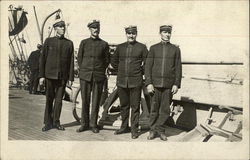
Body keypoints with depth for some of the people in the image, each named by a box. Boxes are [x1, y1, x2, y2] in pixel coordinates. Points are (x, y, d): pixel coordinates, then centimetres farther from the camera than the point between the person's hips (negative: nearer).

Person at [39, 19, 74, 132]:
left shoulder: (69, 43, 6)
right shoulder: (48, 41, 4)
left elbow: (71, 62, 4)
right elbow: (42, 59, 3)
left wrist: (71, 78, 0)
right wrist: (41, 75, -2)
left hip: (62, 76, 1)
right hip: (50, 75, 0)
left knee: (59, 100, 5)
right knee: (49, 99, 5)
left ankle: (56, 122, 17)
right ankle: (48, 123, 15)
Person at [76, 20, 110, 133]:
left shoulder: (104, 44, 7)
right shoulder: (84, 43, 8)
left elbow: (107, 60, 12)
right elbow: (79, 58, 12)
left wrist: (101, 72, 8)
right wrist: (83, 71, 8)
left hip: (98, 77, 0)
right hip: (85, 76, 1)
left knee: (96, 101, 2)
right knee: (85, 100, 3)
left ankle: (93, 124, 13)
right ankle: (84, 124, 14)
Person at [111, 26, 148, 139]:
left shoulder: (142, 47, 0)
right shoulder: (120, 47, 9)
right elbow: (113, 62, 20)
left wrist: (140, 71, 3)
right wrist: (121, 71, 13)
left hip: (135, 82, -3)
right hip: (121, 82, 3)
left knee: (135, 107, 1)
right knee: (123, 106, 12)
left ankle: (134, 130, 11)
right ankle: (124, 127, 25)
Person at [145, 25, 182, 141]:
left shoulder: (175, 49, 8)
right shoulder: (153, 48, 6)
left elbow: (178, 68, 5)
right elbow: (148, 66, 2)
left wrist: (176, 84, -3)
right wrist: (148, 83, -7)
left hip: (169, 85, 0)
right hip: (155, 83, 0)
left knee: (165, 110, 2)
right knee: (154, 109, 5)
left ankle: (159, 129, 18)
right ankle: (153, 130, 19)